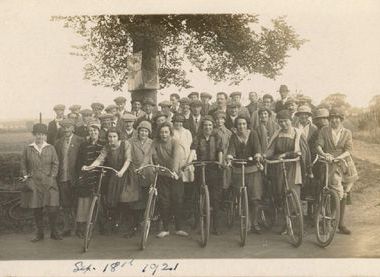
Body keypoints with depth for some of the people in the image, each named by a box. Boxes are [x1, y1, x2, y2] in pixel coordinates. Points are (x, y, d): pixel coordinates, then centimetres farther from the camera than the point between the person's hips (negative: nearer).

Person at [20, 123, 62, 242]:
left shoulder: (51, 148, 5)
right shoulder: (28, 149, 7)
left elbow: (55, 164, 5)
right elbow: (23, 164, 13)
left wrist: (52, 177, -4)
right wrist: (25, 176, 3)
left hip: (48, 183, -1)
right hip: (33, 183, 1)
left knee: (53, 209, -7)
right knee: (36, 209, 5)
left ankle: (54, 232, 10)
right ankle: (39, 233, 18)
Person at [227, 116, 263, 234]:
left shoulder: (253, 133, 3)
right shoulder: (234, 137, 3)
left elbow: (257, 146, -12)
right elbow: (231, 149, -13)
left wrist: (258, 155, -33)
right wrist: (229, 158, -34)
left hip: (253, 170, 0)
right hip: (238, 171, 1)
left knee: (255, 198, -4)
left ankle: (255, 224, 11)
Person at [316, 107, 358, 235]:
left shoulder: (347, 133, 6)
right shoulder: (324, 131, 4)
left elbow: (348, 150, -3)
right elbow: (319, 145, -7)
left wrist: (339, 157, -22)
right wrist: (324, 154, -28)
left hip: (344, 163, 3)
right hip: (329, 164, -2)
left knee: (343, 195, 7)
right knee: (338, 192, -19)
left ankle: (341, 223, 18)